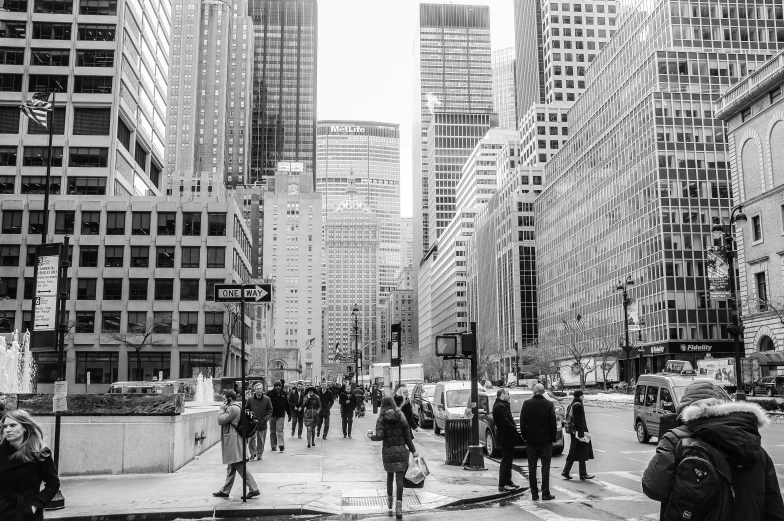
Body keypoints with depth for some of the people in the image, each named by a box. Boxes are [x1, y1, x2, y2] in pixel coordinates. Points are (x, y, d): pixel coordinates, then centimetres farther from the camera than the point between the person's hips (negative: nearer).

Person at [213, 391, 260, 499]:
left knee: (240, 467, -9)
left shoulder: (233, 409, -17)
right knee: (231, 468, 17)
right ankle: (225, 490, 26)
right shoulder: (236, 407, 17)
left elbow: (220, 420, -16)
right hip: (232, 442, 11)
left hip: (233, 443, -11)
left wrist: (222, 409, -6)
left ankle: (253, 489, -7)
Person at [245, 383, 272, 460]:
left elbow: (270, 410, 3)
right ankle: (253, 453, 19)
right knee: (251, 440, -2)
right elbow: (246, 409, 8)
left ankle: (259, 455, 25)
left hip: (262, 424, 0)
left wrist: (265, 419, -6)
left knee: (261, 441, 9)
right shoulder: (250, 399, -4)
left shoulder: (267, 399, -5)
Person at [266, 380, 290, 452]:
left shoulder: (284, 395, 4)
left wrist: (289, 414, 13)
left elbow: (287, 405, 12)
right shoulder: (270, 394, -4)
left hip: (281, 416, 0)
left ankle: (281, 445, -12)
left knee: (280, 430, -9)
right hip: (272, 415, 1)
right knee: (272, 431, 8)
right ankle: (273, 445, 17)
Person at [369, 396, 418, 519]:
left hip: (388, 451, 0)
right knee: (399, 479, -1)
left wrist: (371, 436, 7)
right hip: (401, 450, 0)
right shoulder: (401, 417, 1)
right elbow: (407, 436, 0)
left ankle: (389, 500, 32)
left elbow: (379, 436, -13)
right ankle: (398, 507, -7)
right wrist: (413, 450, 6)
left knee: (390, 475, 21)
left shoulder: (381, 419, -4)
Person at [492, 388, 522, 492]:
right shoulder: (501, 406, -20)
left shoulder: (500, 405, 14)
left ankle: (508, 482, 26)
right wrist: (514, 429, -13)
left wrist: (514, 428, 5)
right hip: (506, 437, -11)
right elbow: (505, 422, -26)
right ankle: (503, 485, -2)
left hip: (506, 437, 11)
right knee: (506, 461, -6)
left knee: (507, 460, 18)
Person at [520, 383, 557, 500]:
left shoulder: (526, 404, -4)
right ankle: (545, 493, 4)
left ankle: (534, 493, 9)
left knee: (532, 467, 7)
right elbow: (553, 423, -5)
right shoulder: (549, 405, -8)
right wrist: (553, 438, 6)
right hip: (545, 441, -1)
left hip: (531, 441, 1)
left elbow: (522, 423, -1)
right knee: (545, 467, 5)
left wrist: (524, 436, 9)